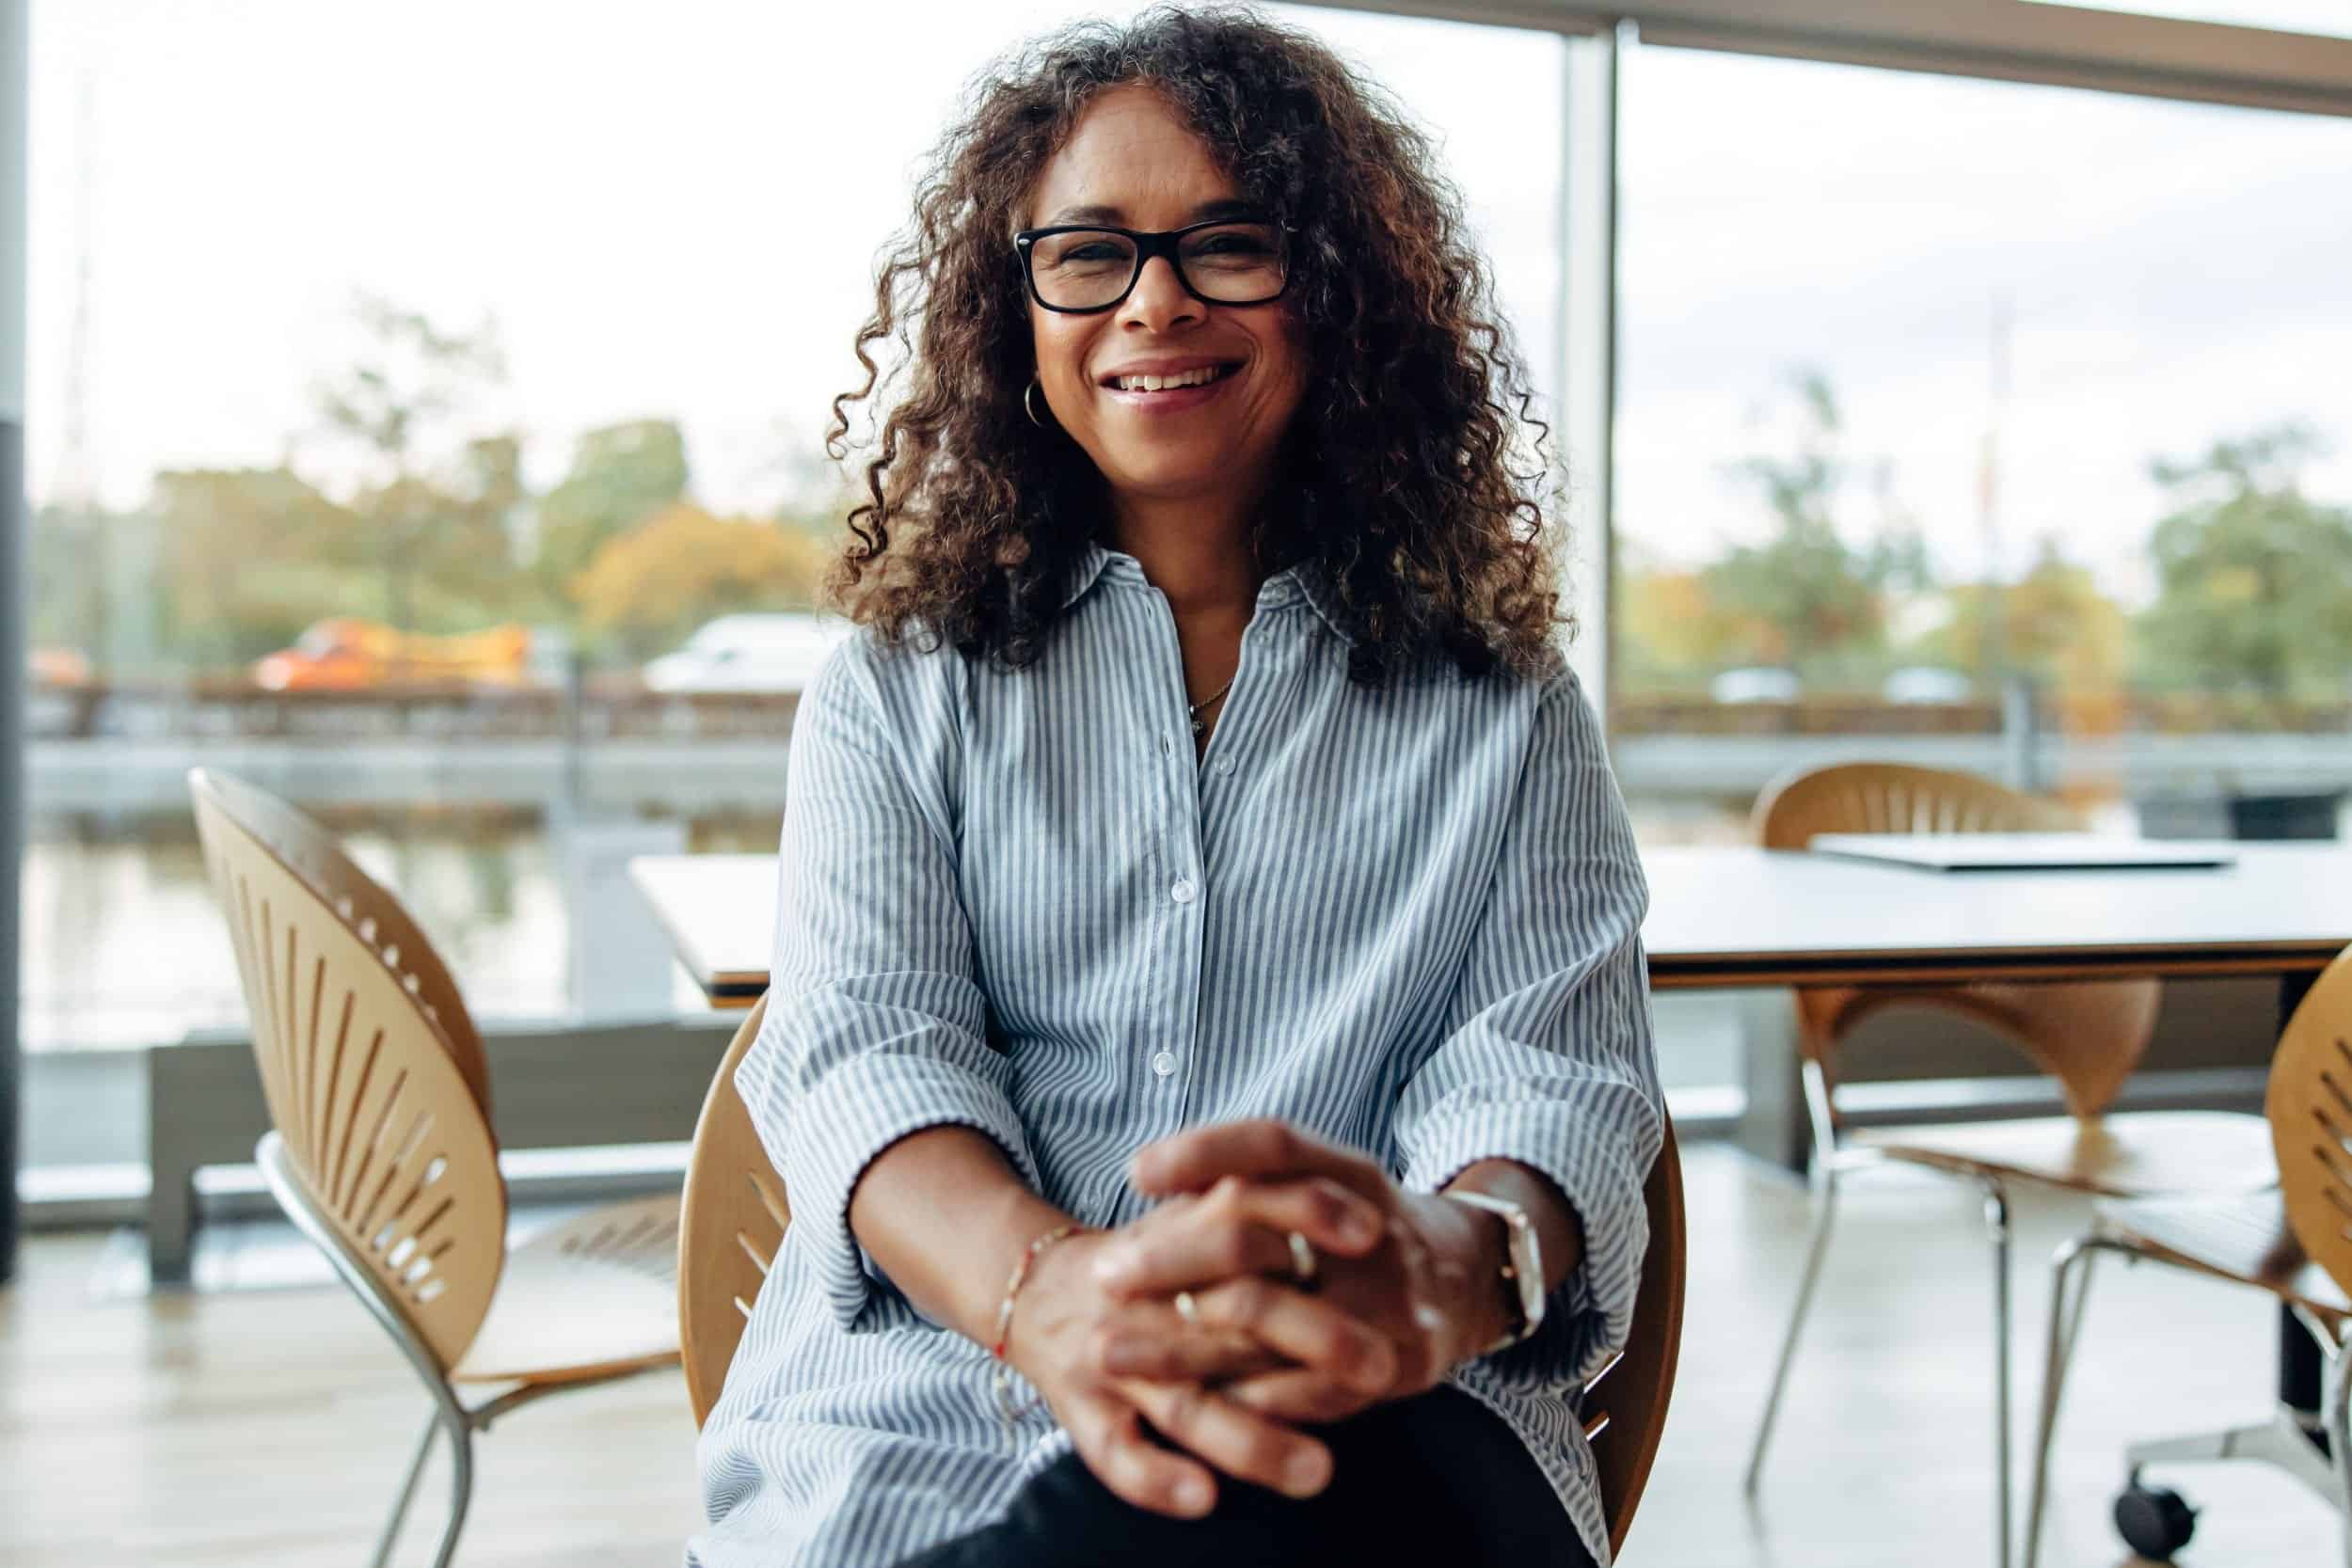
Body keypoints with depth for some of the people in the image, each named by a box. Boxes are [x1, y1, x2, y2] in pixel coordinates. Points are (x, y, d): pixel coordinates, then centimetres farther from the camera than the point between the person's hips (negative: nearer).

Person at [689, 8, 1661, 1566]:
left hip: (1363, 1428, -1)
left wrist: (1444, 1269, -28)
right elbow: (866, 1045, -2)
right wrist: (1044, 1290, -28)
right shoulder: (895, 695, 14)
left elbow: (1558, 1074, 0)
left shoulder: (1506, 717, 14)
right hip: (920, 1429, 2)